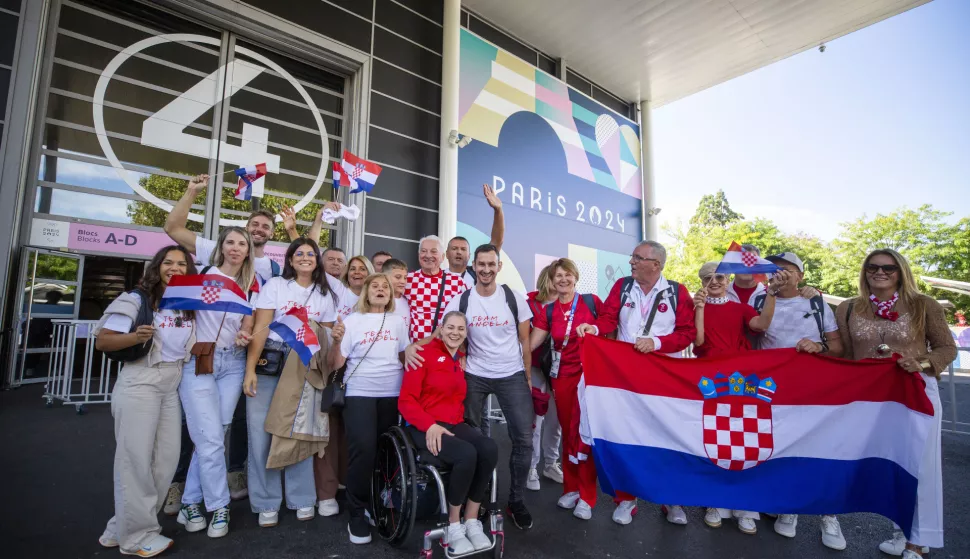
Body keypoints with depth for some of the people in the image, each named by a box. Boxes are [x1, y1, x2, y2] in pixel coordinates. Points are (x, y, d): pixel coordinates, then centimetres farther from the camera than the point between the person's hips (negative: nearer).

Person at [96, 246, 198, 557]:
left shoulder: (191, 305, 10)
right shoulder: (137, 300, -5)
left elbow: (196, 344, 22)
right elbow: (102, 341, -7)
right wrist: (135, 337, -25)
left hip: (174, 386, 6)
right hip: (139, 384, -5)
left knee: (167, 459, 5)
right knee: (136, 459, -1)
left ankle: (122, 528, 21)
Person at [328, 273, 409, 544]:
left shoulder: (398, 321, 8)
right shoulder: (352, 321, 0)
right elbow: (335, 365, -4)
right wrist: (336, 341, -21)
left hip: (392, 394, 3)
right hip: (360, 393, -3)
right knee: (363, 448, -18)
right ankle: (357, 514, 1)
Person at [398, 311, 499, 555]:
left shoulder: (464, 360, 13)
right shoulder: (424, 354, -5)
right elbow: (406, 400, -8)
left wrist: (462, 419, 2)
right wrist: (429, 425, -21)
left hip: (456, 424, 6)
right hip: (425, 428, -5)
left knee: (489, 448, -25)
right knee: (467, 454, -32)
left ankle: (472, 522, -8)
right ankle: (454, 526, -9)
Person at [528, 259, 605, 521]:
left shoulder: (592, 301, -2)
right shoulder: (548, 311, 5)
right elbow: (530, 344, 3)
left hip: (590, 374, -2)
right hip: (562, 377, 3)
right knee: (568, 433, 12)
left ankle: (586, 496, 16)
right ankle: (571, 488, 28)